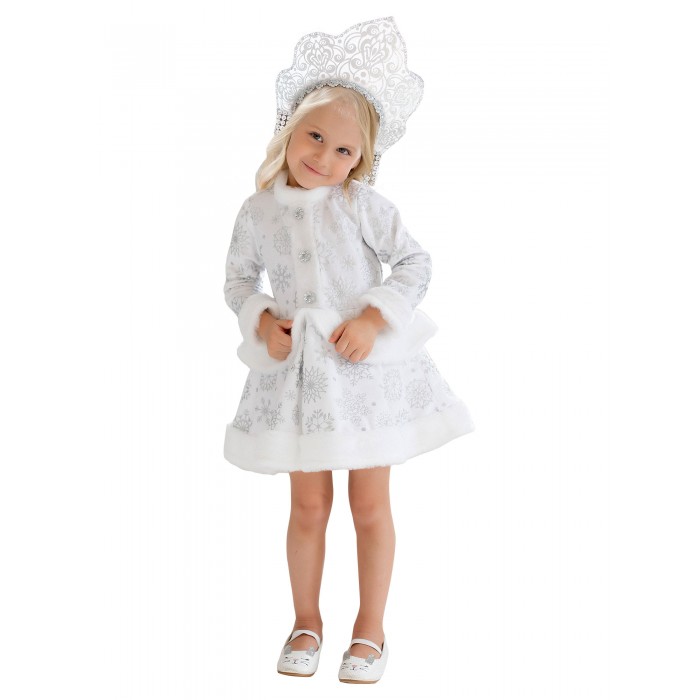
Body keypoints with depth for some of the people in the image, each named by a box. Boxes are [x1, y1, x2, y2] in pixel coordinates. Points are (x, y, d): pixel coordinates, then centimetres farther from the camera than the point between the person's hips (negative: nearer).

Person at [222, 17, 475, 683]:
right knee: (309, 506, 12)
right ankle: (306, 622, 31)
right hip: (298, 369, 2)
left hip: (366, 366, -2)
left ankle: (370, 628, 24)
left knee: (370, 506, 7)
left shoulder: (362, 203, -9)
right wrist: (261, 321, -7)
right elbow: (238, 280, 11)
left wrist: (375, 317, -17)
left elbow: (416, 262, -5)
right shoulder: (258, 211, -1)